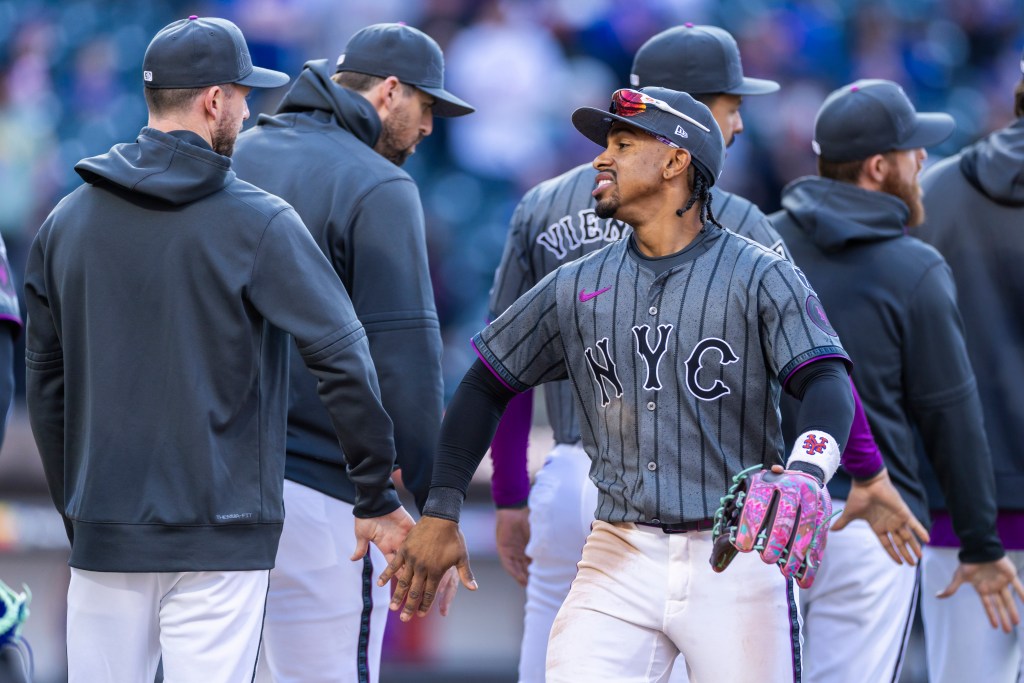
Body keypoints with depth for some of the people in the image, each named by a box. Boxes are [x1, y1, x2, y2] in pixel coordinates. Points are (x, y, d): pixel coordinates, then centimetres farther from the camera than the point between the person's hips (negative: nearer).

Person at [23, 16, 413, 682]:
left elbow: (45, 384, 13)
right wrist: (378, 496, -3)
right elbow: (345, 359, -11)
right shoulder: (258, 222, -7)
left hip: (104, 537, 5)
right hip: (219, 539, -4)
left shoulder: (66, 222, 8)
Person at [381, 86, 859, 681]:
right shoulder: (576, 287, 11)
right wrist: (440, 514, 8)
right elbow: (488, 387, 18)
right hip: (621, 560, 3)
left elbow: (827, 382, -13)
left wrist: (805, 476, -34)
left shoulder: (759, 277, -2)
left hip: (736, 561, -3)